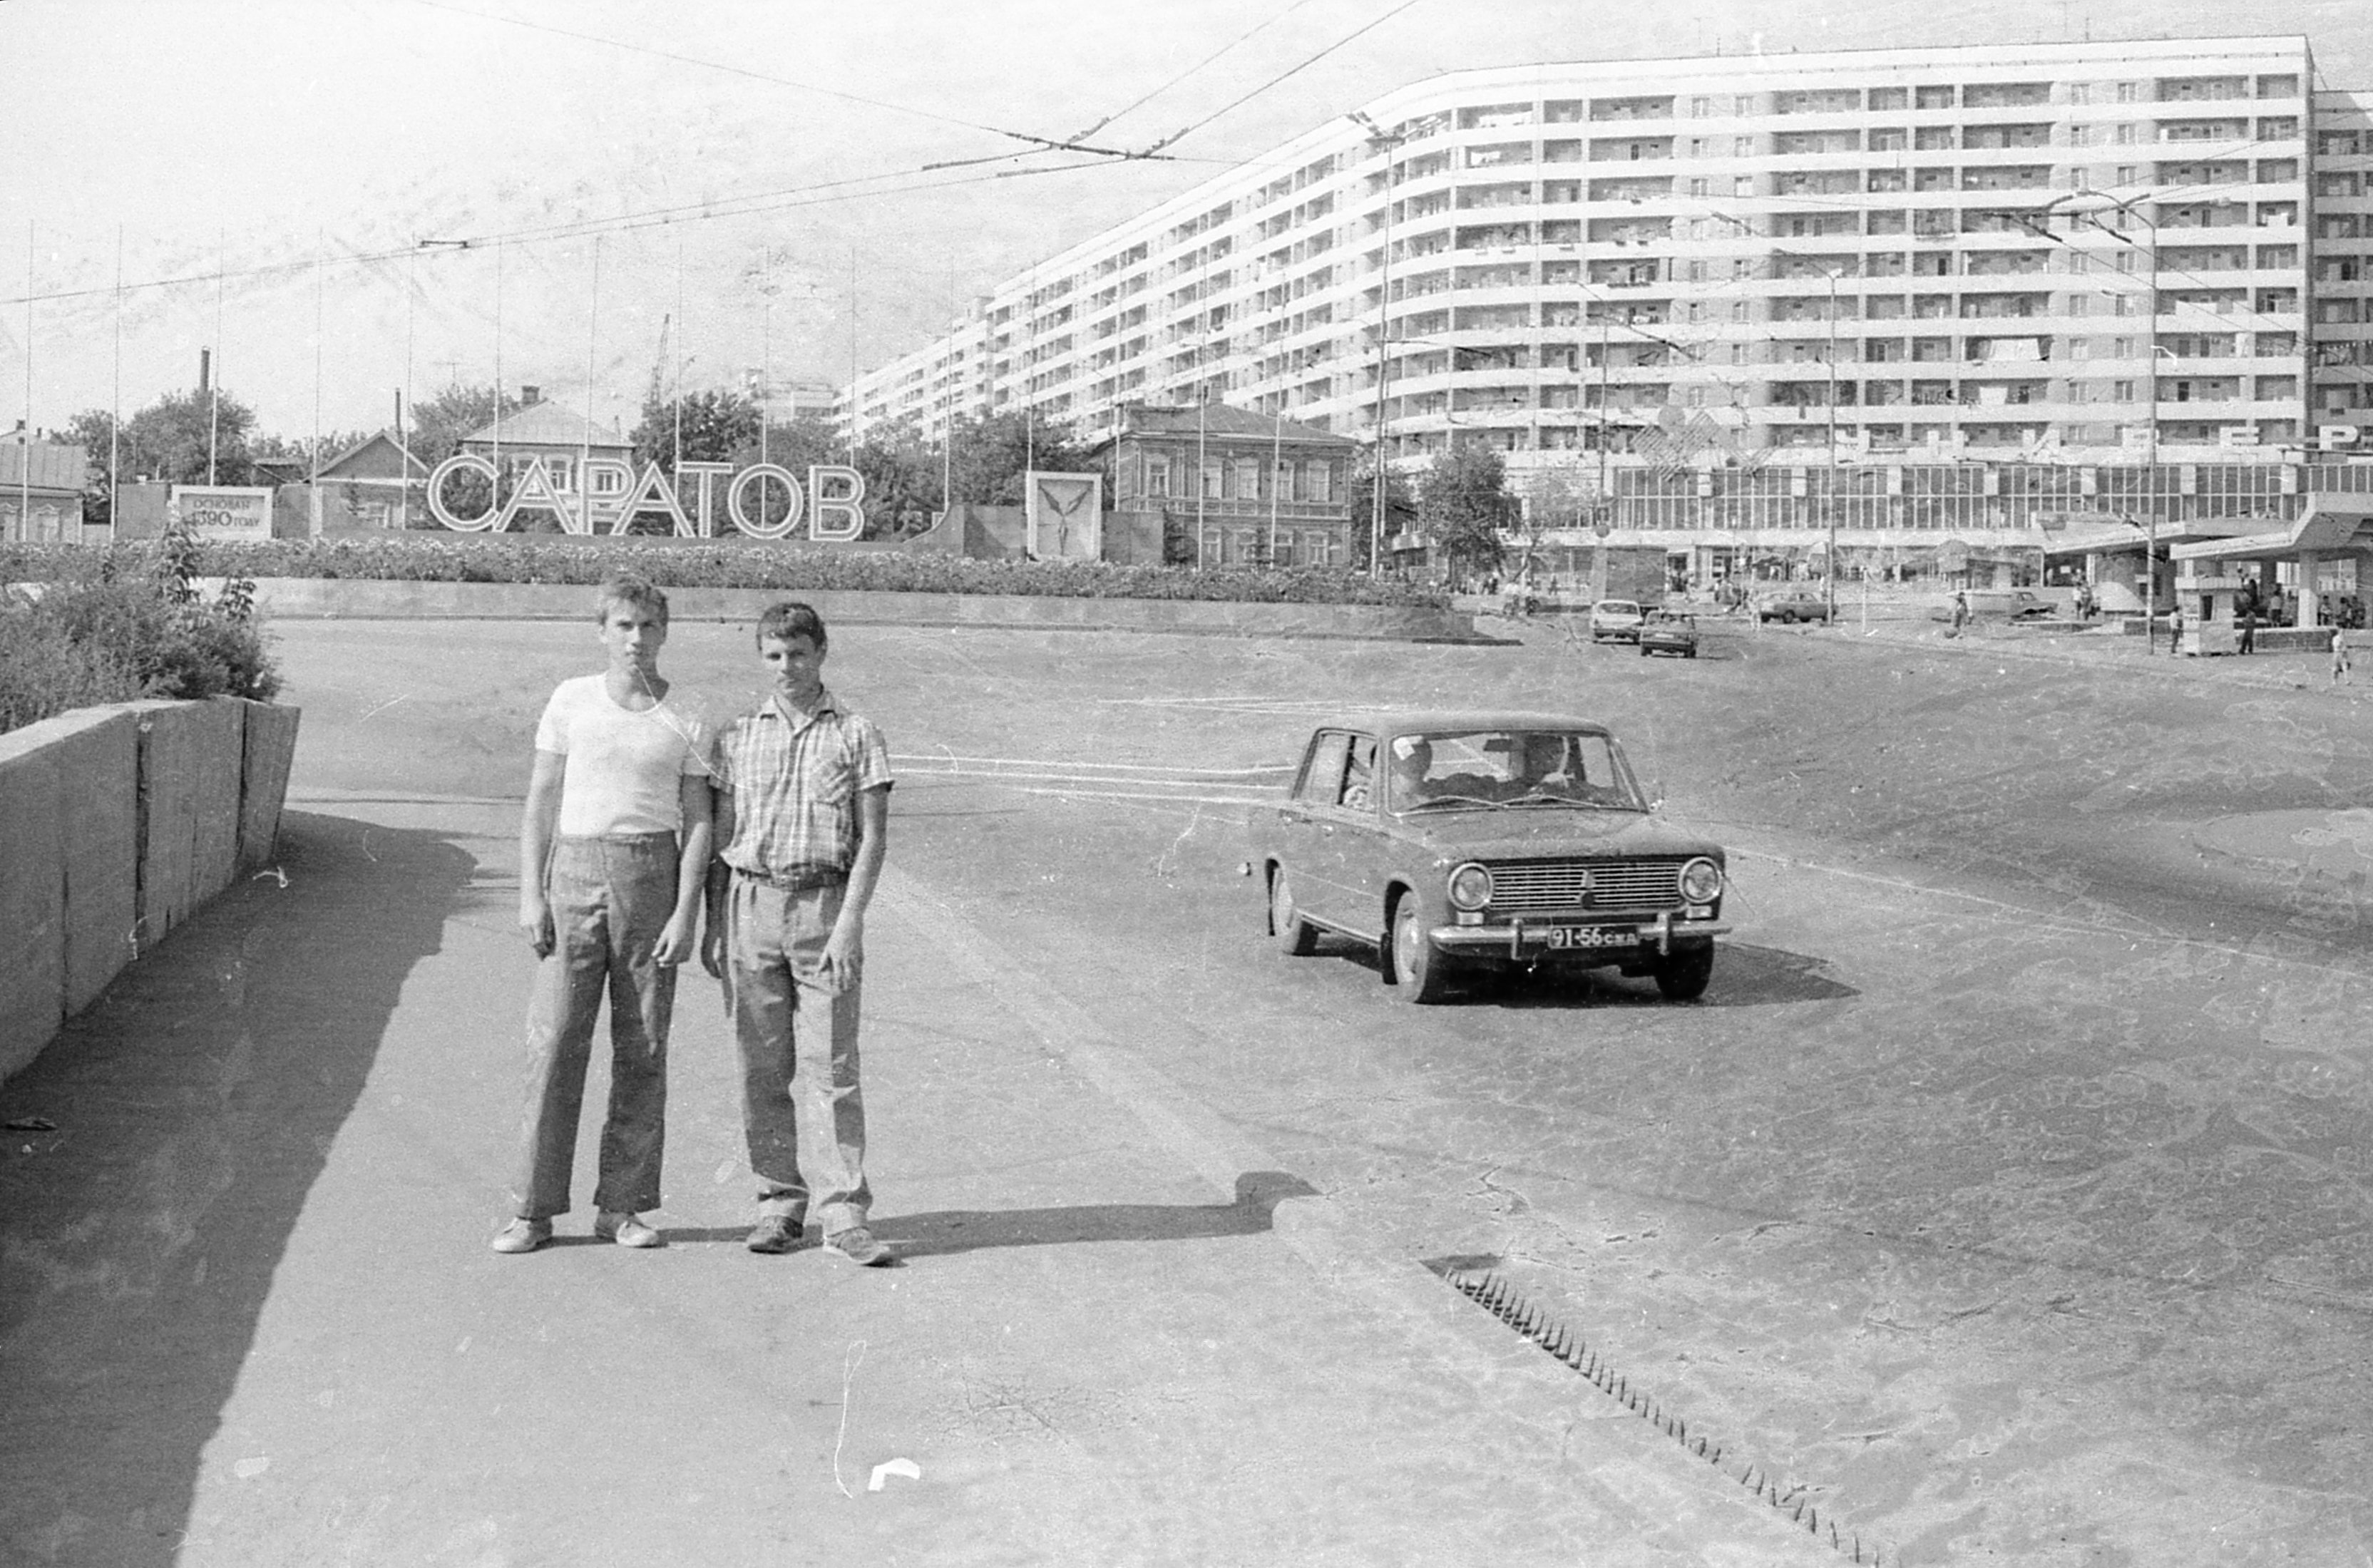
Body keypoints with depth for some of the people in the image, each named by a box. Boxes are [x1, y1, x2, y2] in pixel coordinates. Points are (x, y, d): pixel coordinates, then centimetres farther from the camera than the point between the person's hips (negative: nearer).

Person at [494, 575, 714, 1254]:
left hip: (651, 873, 1)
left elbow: (696, 824, 4)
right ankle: (532, 1209, 2)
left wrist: (685, 913, -5)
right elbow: (540, 802, 8)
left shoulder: (685, 724, 6)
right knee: (556, 1040, -4)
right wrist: (531, 893, -1)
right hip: (577, 866, 0)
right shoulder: (571, 701, 7)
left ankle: (622, 1204, 12)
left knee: (643, 1048, 3)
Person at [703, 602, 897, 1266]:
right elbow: (720, 837, 14)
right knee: (763, 1068, 5)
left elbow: (872, 838, -2)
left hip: (824, 903, -3)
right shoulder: (737, 738, 11)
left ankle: (844, 1212, -2)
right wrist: (712, 924, 8)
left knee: (830, 1066, -5)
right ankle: (780, 1202, 15)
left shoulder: (855, 735, 2)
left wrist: (849, 923, -10)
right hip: (751, 903, 3)